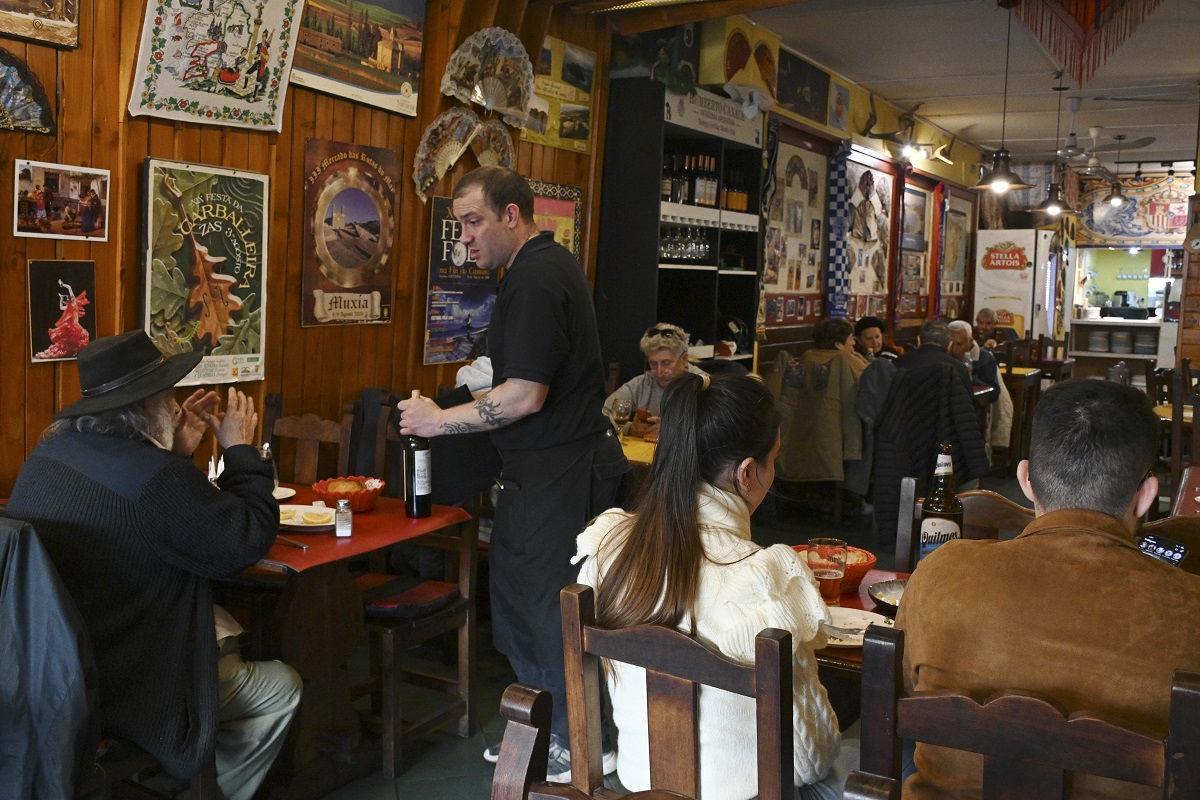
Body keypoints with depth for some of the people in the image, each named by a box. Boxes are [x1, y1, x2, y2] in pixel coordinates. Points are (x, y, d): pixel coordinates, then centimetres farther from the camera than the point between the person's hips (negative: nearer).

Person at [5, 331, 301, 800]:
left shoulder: (51, 451, 1)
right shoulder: (159, 478, -28)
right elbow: (249, 539, -18)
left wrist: (176, 454, 8)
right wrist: (240, 450, -7)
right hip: (115, 691, -9)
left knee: (220, 625, 25)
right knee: (281, 688, 6)